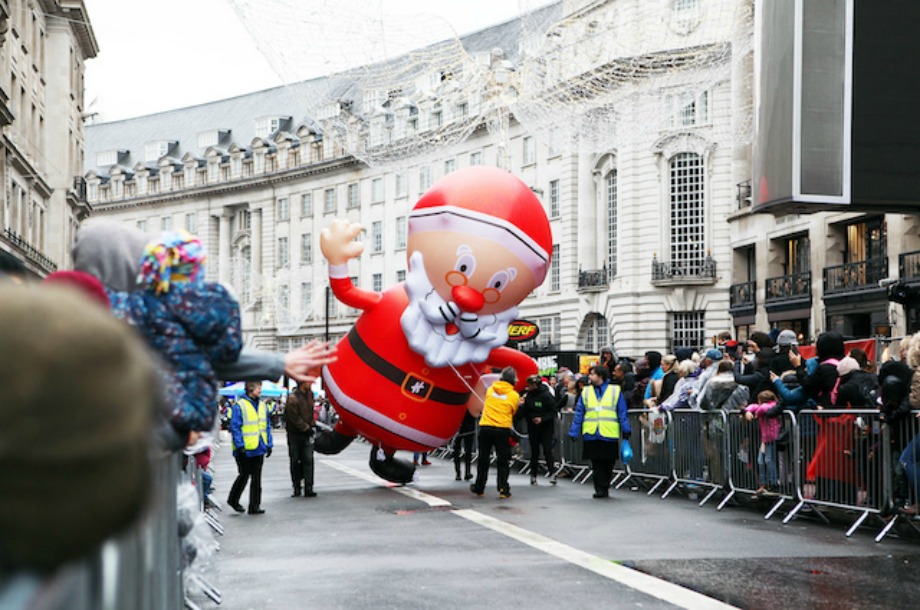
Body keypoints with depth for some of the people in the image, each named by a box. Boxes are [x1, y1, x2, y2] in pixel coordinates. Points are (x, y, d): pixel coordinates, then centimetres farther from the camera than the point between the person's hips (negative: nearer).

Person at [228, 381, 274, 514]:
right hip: (245, 449, -6)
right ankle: (233, 500, 22)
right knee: (244, 476, 1)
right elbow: (235, 428, -12)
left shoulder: (262, 406, 12)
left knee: (256, 478, 7)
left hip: (258, 449, 6)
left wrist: (269, 445, 12)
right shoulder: (240, 406, -9)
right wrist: (240, 446, -17)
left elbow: (267, 427, 18)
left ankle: (255, 506, 12)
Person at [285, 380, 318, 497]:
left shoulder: (310, 394, 6)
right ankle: (296, 488, 13)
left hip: (307, 432, 5)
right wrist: (306, 427, -12)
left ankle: (308, 488, -8)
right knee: (295, 461, 4)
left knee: (308, 459, -5)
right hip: (294, 433, -4)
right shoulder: (293, 398, -16)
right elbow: (294, 418, -16)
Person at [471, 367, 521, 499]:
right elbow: (513, 413, 6)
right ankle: (503, 489, -1)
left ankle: (479, 487, 21)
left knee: (483, 459, 13)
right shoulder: (514, 395, -4)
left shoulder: (490, 389, 5)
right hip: (503, 429, -2)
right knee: (503, 461, 5)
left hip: (485, 427, 2)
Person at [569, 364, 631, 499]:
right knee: (597, 464, -1)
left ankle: (604, 488, 18)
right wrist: (574, 432, 3)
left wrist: (626, 431, 0)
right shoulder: (585, 392, 10)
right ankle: (601, 489, 2)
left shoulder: (615, 391, 4)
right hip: (591, 435, 1)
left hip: (609, 436, -1)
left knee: (608, 463, 5)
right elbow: (579, 414, 9)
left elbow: (622, 413, 4)